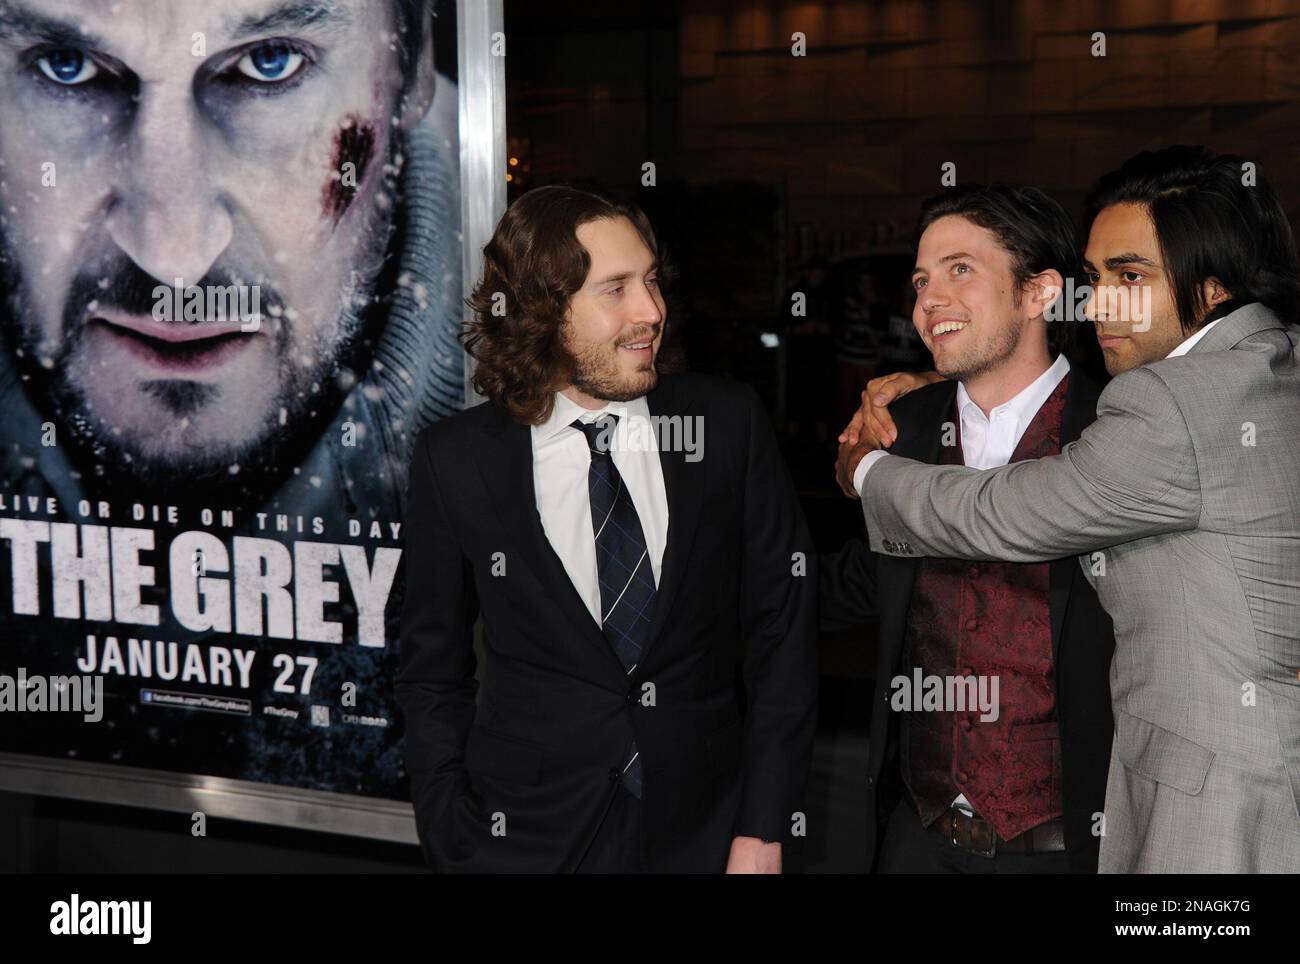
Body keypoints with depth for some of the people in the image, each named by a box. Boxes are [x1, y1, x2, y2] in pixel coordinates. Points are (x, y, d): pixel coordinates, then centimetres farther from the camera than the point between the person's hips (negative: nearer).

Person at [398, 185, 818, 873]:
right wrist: (457, 852, -4)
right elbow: (432, 674, 2)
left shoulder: (728, 423, -5)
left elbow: (782, 634, -2)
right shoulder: (456, 460, -6)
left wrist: (763, 831, -6)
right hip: (528, 841, -1)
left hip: (706, 837, 1)